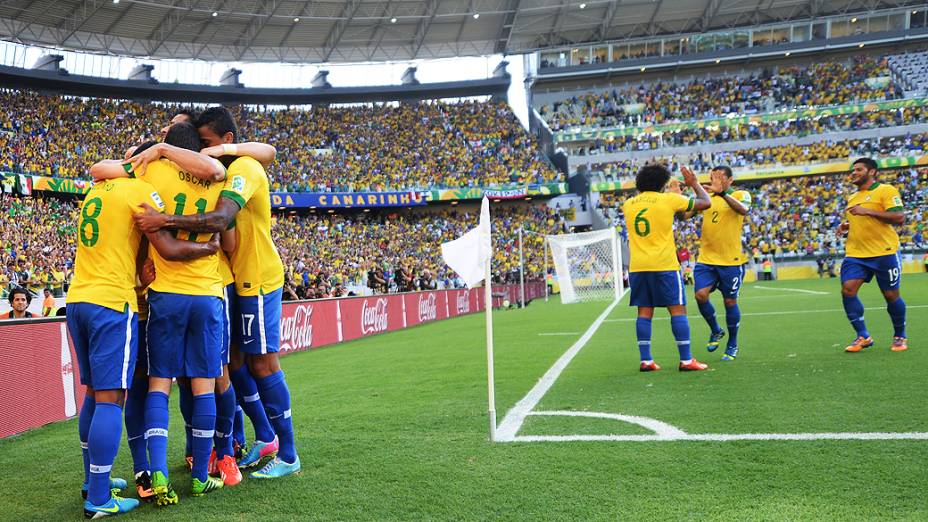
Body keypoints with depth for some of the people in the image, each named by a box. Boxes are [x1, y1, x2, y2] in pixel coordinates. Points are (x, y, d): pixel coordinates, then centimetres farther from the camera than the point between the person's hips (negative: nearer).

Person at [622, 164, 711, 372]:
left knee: (644, 312, 7)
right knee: (678, 310, 1)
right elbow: (705, 203, 7)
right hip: (664, 265, -4)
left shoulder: (628, 204, 10)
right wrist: (694, 184, 23)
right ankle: (686, 360, 0)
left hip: (637, 267, 5)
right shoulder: (669, 200, -3)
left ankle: (645, 360, 6)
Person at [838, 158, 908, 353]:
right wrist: (845, 227, 9)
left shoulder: (886, 190, -4)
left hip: (884, 253, -6)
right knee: (847, 289, -12)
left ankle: (900, 337, 25)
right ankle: (863, 337, -2)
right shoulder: (852, 198, 18)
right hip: (855, 254, 6)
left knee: (891, 295, 3)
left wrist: (868, 211, -22)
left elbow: (899, 217, -16)